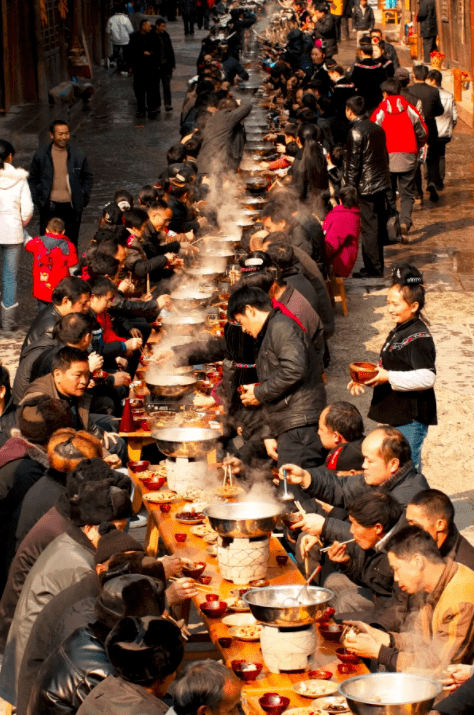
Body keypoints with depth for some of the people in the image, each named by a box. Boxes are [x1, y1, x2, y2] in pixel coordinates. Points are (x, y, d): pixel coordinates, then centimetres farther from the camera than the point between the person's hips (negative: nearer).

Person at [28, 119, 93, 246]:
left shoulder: (79, 155, 4)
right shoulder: (41, 155, 2)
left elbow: (87, 177, 14)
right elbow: (32, 179, 11)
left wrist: (84, 199, 5)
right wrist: (37, 199, 0)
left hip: (72, 207, 1)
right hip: (50, 206, -1)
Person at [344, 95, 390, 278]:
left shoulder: (356, 131, -14)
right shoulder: (377, 128, 10)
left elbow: (353, 163, -16)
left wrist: (350, 187, -11)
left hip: (366, 186, -8)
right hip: (382, 182, 8)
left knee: (368, 227, -3)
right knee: (379, 225, 13)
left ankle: (373, 268, -1)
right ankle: (378, 265, 21)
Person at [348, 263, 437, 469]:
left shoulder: (419, 338, -18)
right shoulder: (397, 332, 13)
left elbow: (426, 378, -26)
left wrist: (389, 377, -24)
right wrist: (366, 379, 10)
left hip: (411, 419, -10)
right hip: (396, 414, 10)